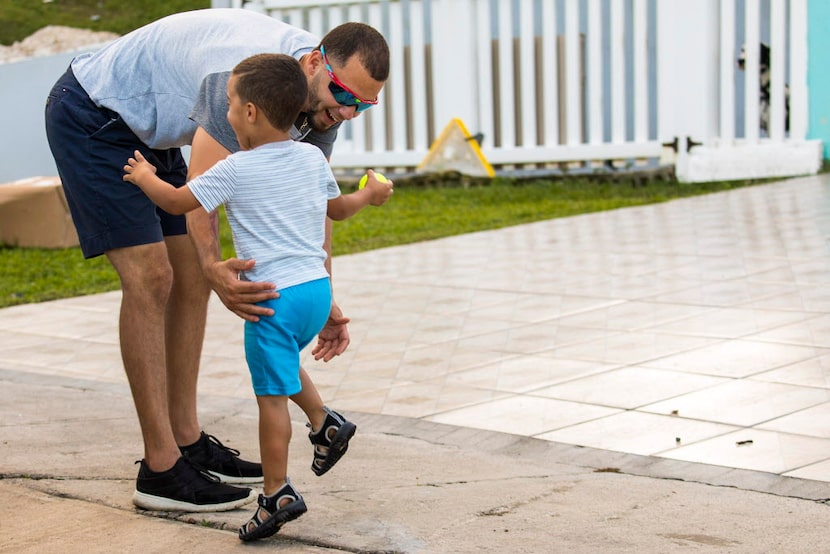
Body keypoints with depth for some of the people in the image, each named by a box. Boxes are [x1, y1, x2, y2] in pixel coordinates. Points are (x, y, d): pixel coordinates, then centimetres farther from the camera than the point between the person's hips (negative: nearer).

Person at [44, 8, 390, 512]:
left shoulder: (322, 97, -8)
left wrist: (326, 301, -1)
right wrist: (216, 269, -52)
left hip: (149, 133, 9)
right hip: (91, 117, -9)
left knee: (190, 278, 6)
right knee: (150, 278, -14)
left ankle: (188, 441, 16)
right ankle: (160, 469, -9)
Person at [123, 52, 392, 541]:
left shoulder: (235, 170, -10)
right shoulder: (312, 157, 7)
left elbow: (177, 202, -1)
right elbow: (337, 208, 23)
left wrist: (146, 177, 19)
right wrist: (370, 195, 44)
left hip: (276, 295, -7)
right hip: (318, 288, 7)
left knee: (272, 395, -3)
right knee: (283, 363, 31)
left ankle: (278, 494, -1)